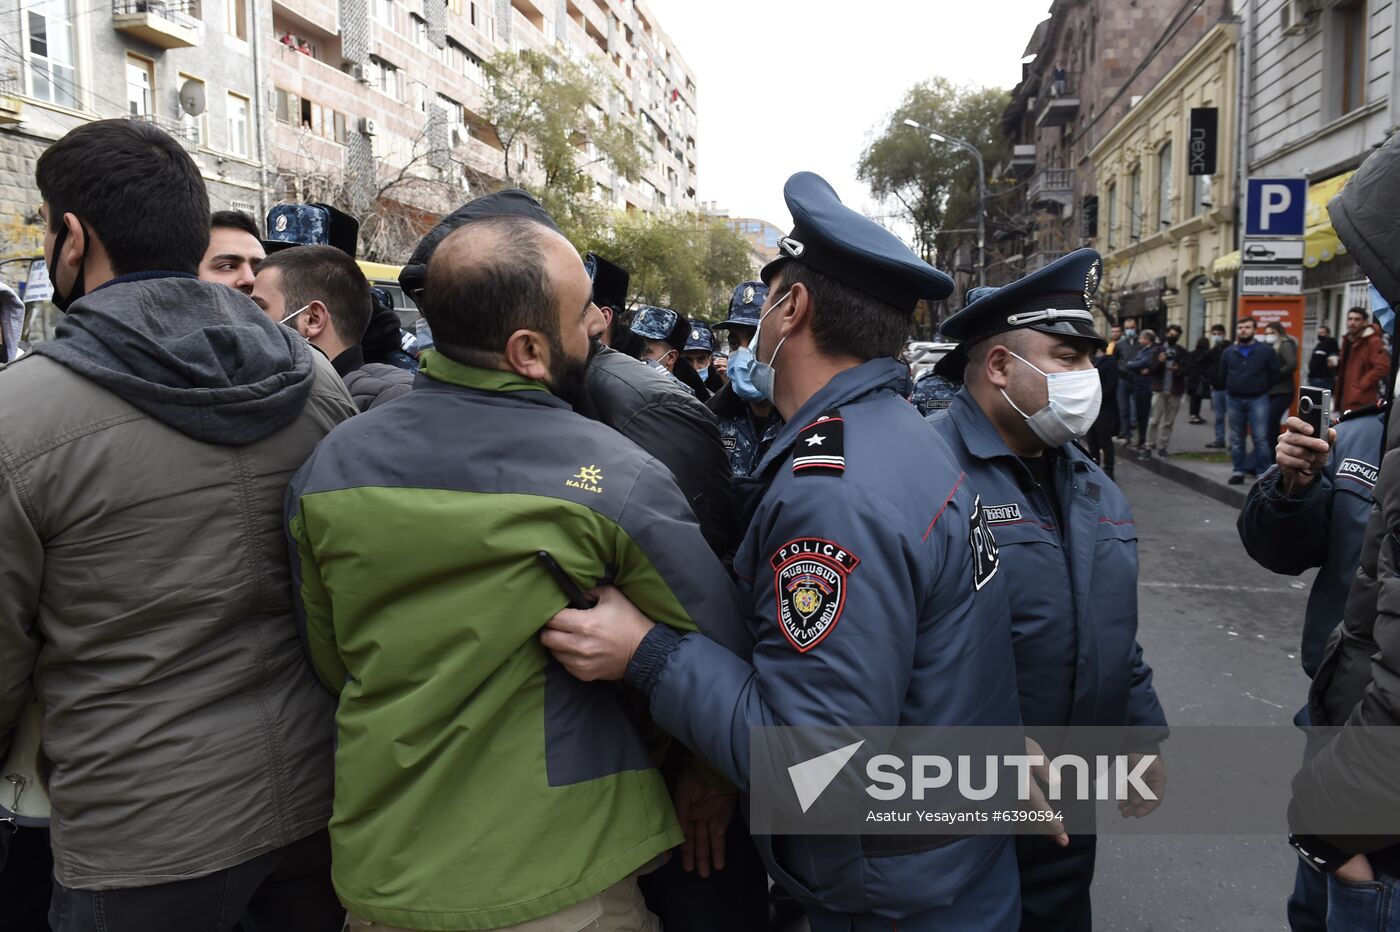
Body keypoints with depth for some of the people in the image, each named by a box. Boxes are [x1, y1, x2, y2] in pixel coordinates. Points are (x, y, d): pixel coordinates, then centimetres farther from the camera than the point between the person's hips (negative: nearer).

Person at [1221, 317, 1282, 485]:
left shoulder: (1266, 350, -3)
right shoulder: (1228, 352, 6)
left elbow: (1274, 374, 4)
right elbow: (1223, 376, 17)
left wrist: (1261, 389, 8)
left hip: (1258, 399, -3)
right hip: (1234, 399, 3)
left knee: (1261, 438, -6)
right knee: (1236, 439, 8)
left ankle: (1263, 473, -1)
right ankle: (1238, 471, 15)